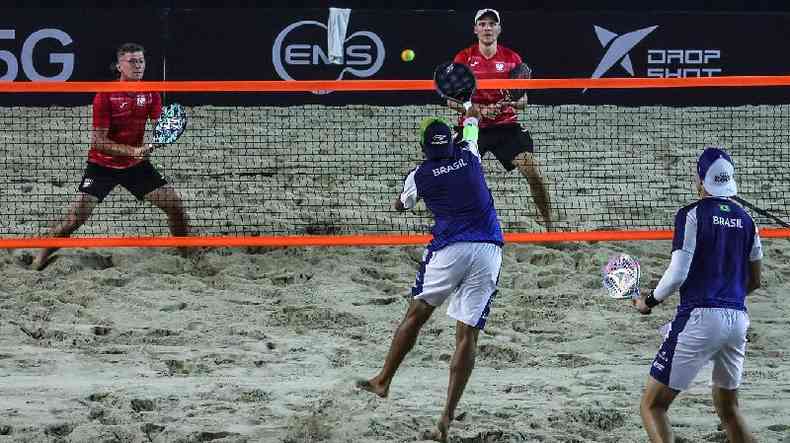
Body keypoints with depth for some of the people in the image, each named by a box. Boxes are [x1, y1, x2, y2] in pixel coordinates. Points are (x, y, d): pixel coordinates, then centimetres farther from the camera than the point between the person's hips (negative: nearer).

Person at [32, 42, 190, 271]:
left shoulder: (150, 93, -3)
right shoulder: (105, 96, -17)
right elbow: (98, 141, -19)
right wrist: (132, 151, -29)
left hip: (135, 165, 4)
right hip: (103, 164, -4)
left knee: (175, 204, -1)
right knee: (76, 217, -14)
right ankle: (41, 258, 5)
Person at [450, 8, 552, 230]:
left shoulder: (512, 58, 2)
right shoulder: (463, 58, -1)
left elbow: (523, 100, 4)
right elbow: (452, 100, -4)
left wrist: (515, 103, -21)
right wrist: (480, 109, -19)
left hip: (506, 126, 0)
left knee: (533, 171, -14)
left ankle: (549, 226, 0)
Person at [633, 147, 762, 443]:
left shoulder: (692, 215, -6)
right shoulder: (745, 220, 12)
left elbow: (678, 273, -12)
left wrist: (650, 302, 4)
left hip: (700, 319, -6)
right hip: (738, 319, 6)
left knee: (652, 406, -1)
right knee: (728, 409, 23)